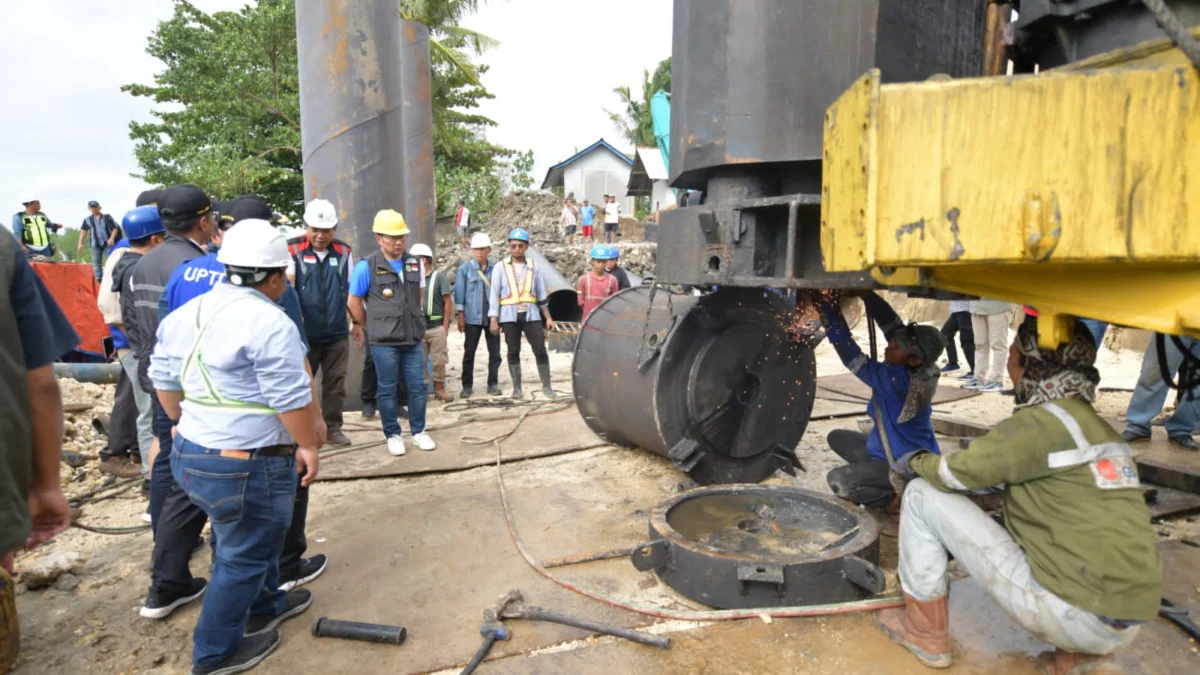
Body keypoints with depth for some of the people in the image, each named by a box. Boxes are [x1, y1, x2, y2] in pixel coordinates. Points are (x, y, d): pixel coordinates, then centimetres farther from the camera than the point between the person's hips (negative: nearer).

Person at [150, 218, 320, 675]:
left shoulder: (187, 313, 8)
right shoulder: (269, 322, -21)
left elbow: (163, 378, 16)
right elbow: (291, 398, -21)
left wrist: (188, 424, 28)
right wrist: (308, 445, -8)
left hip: (192, 453, 9)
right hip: (246, 466, -9)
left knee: (252, 541, 28)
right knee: (243, 555, 10)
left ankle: (263, 606, 47)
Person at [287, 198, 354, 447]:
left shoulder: (344, 251, 4)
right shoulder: (292, 250, -9)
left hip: (338, 334, 3)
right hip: (304, 333, -3)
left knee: (335, 383, 10)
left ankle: (333, 427, 22)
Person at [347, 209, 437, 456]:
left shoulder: (415, 264, 7)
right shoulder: (366, 266, -8)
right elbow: (354, 302, -1)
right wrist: (370, 329, 6)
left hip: (413, 338, 4)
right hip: (383, 342, -4)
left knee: (418, 385, 7)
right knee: (387, 389, 6)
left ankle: (419, 431, 22)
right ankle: (393, 435, 19)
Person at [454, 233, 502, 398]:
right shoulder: (465, 268, -1)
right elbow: (459, 293, 0)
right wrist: (460, 316, -4)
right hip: (473, 317, -1)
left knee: (495, 352, 6)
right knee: (469, 352, 5)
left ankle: (493, 384, 17)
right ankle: (467, 386, 13)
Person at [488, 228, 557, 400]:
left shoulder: (534, 268, 10)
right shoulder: (500, 268, 4)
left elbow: (542, 296, 13)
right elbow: (494, 295, 2)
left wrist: (548, 317, 9)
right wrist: (493, 320, -5)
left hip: (531, 315, 1)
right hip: (509, 316, -1)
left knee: (540, 350, -2)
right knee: (513, 352, 7)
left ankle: (546, 386, 7)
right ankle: (516, 387, 16)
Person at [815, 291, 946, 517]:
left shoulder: (899, 379, -33)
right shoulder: (915, 370, -10)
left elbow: (855, 361, -32)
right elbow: (891, 323, -12)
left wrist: (830, 315, -33)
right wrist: (866, 293, -24)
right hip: (910, 453, 9)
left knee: (838, 480, -16)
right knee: (837, 438, 14)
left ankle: (895, 500, 0)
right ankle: (877, 479, 13)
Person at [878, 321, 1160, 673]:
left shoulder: (1044, 421, -14)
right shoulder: (1095, 425, 13)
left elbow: (957, 473, -10)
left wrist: (916, 462, 11)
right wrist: (931, 463, 20)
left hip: (1074, 614, -8)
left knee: (922, 494, -4)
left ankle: (924, 632, 10)